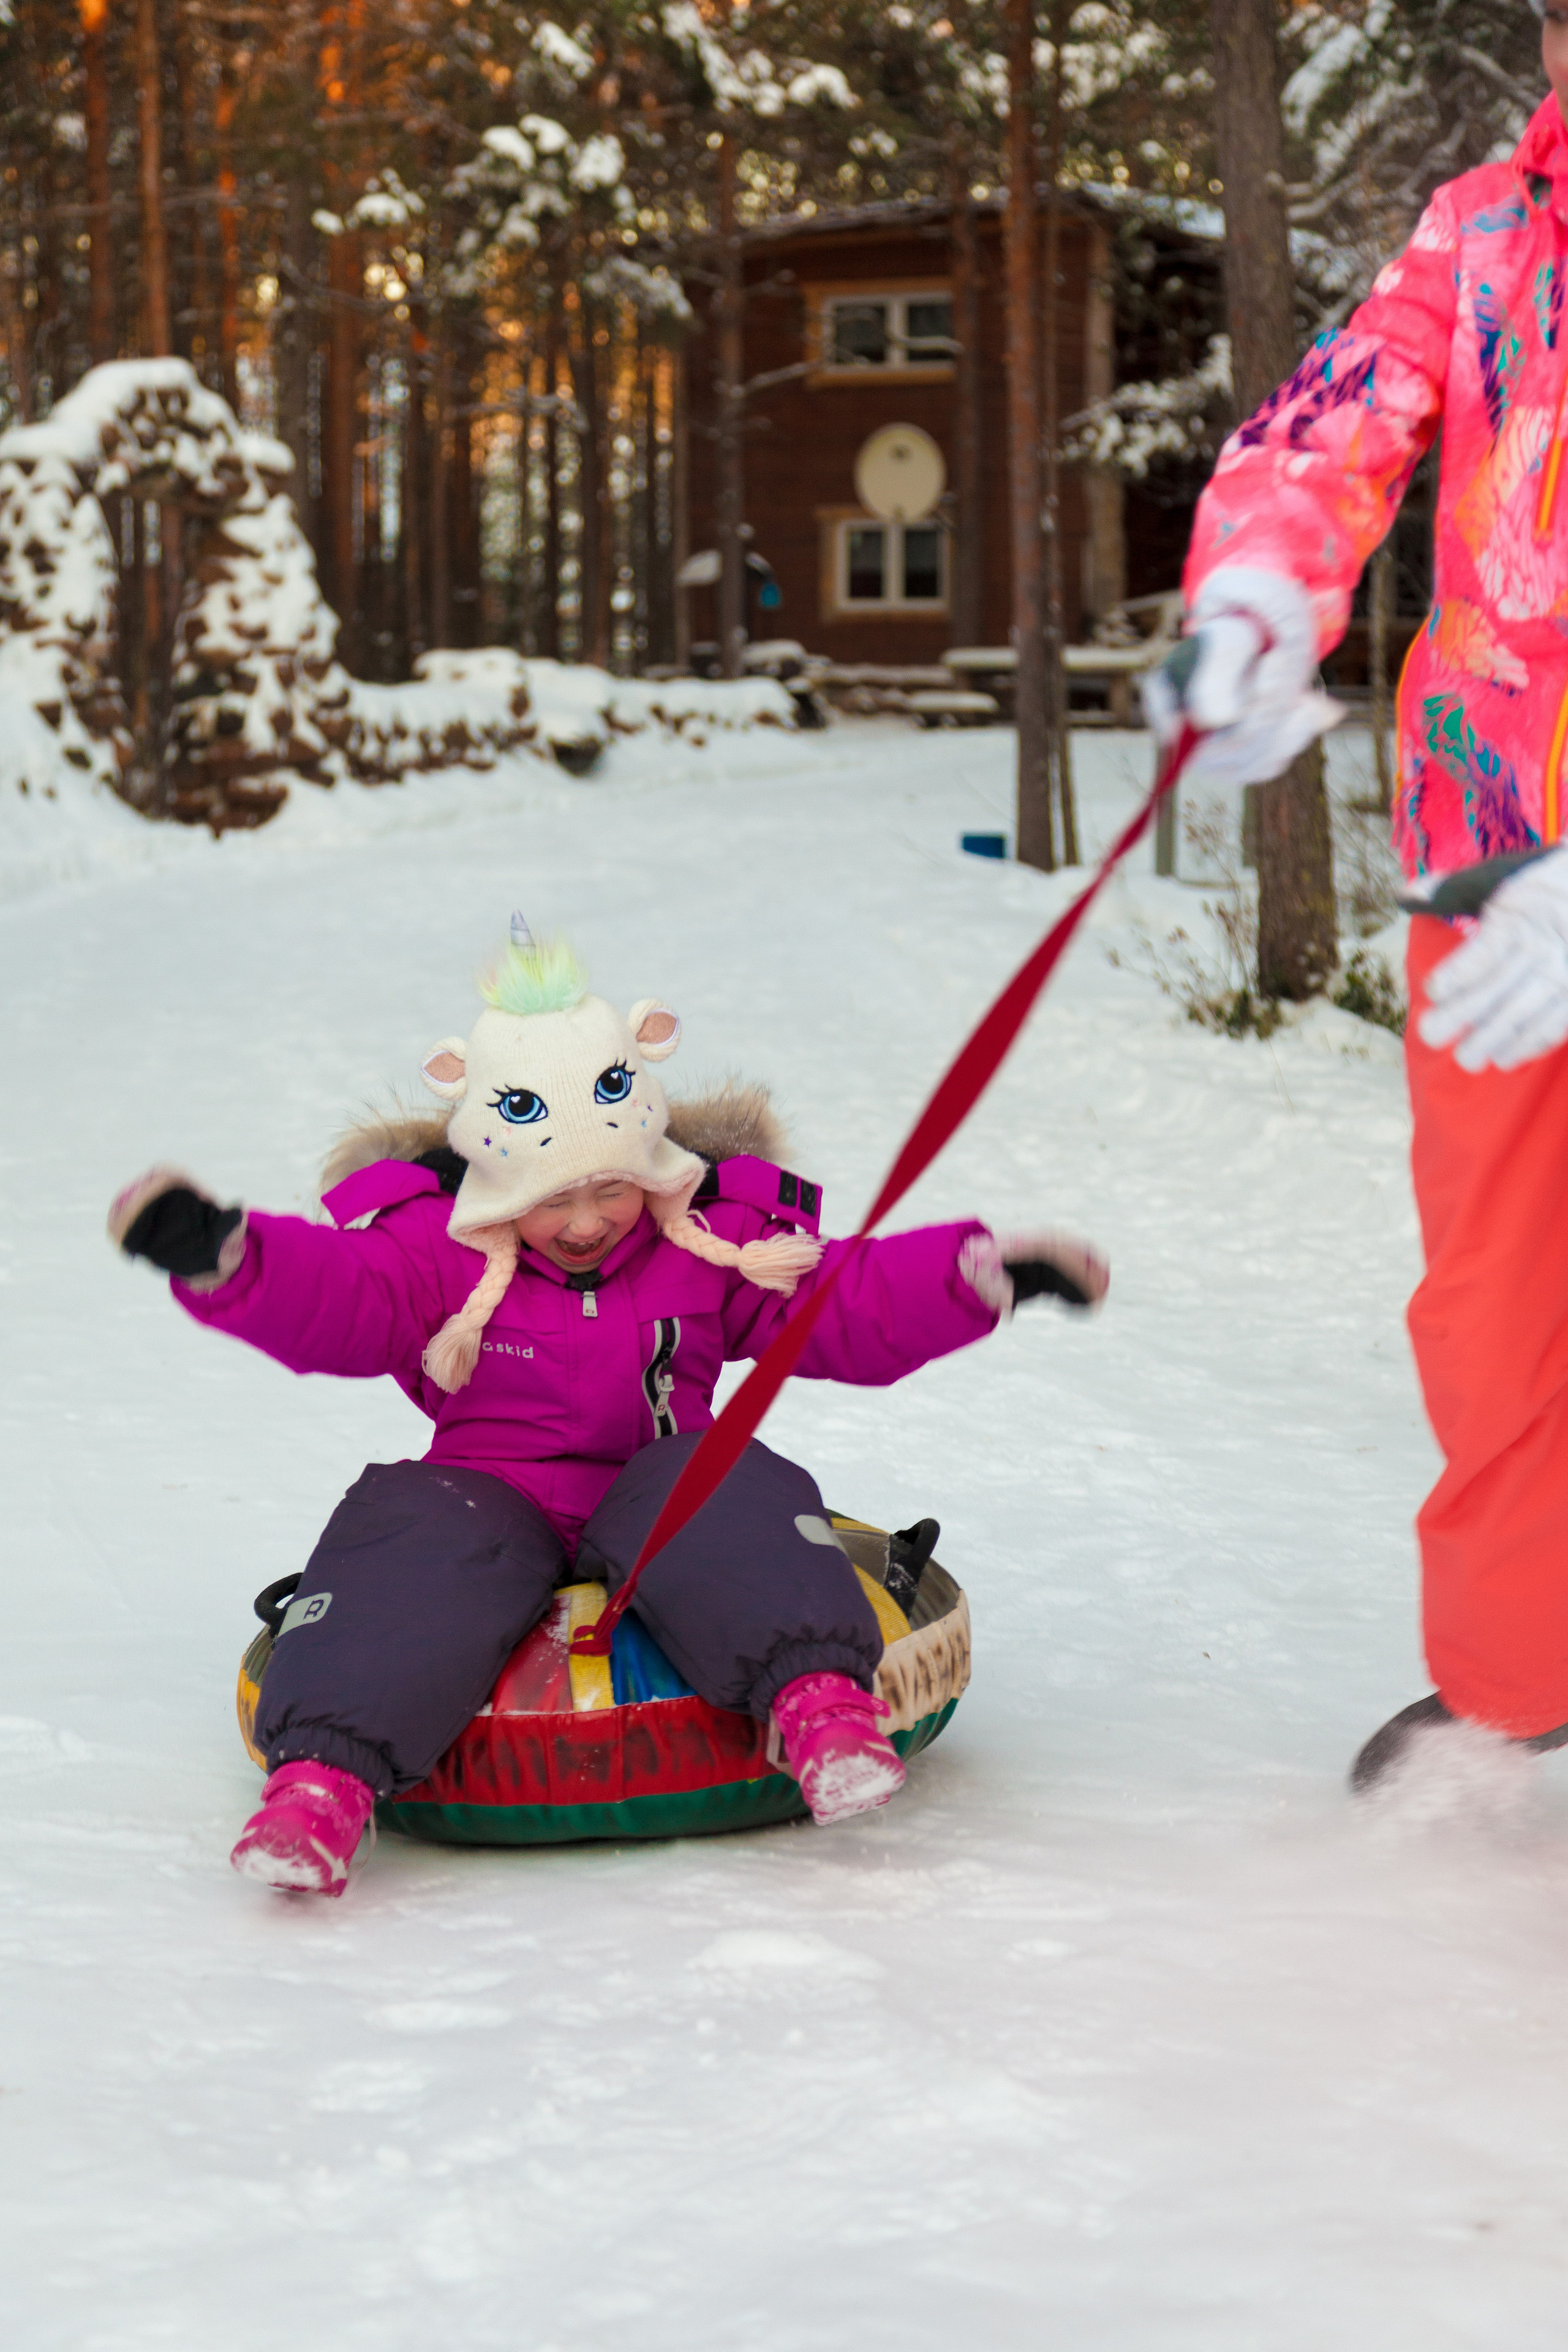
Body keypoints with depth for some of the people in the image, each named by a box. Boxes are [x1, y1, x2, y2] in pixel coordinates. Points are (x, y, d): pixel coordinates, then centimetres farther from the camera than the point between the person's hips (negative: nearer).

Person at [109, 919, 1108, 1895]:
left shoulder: (715, 1236, 5)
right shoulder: (438, 1247, 0)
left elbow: (851, 1304, 4)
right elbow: (333, 1298, -14)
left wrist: (981, 1273, -12)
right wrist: (220, 1258, -36)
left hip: (664, 1495, 1)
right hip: (493, 1497, -1)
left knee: (724, 1492, -32)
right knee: (419, 1544, -32)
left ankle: (819, 1696, -52)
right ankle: (324, 1777, -47)